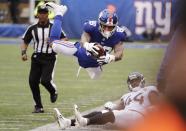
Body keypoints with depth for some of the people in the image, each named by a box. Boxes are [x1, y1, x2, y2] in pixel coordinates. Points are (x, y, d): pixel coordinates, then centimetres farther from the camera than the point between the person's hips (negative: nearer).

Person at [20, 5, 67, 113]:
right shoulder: (32, 28, 7)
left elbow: (64, 39, 1)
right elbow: (25, 42, 13)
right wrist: (24, 53, -4)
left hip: (49, 58, -3)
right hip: (37, 58, 3)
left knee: (45, 80, -18)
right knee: (33, 81, -5)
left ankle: (53, 91, 20)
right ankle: (39, 106, 8)